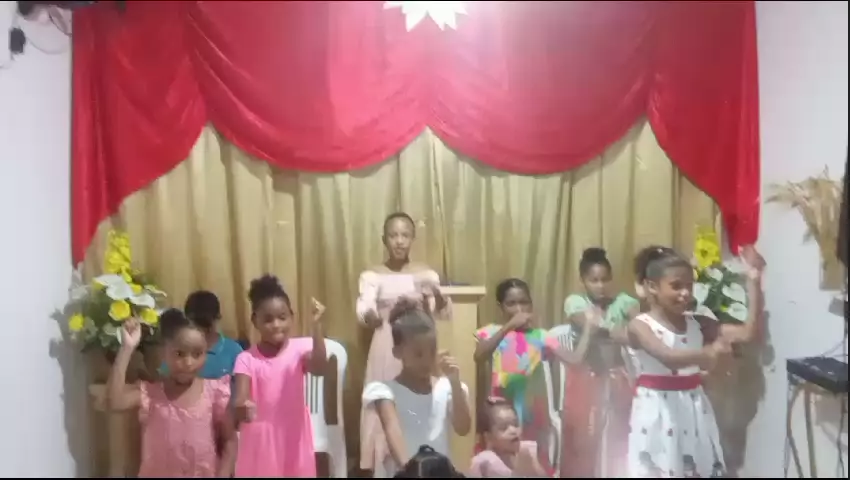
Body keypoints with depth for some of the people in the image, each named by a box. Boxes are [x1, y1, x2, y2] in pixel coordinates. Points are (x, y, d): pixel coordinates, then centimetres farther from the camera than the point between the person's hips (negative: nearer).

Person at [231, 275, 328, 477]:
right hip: (261, 437, -1)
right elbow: (239, 401, -19)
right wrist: (242, 407, -44)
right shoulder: (247, 358, -9)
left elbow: (320, 368, -27)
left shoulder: (300, 348, -7)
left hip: (293, 434, 1)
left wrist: (317, 326, -37)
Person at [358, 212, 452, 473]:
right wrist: (371, 315, -38)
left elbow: (445, 313, -7)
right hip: (386, 351, -1)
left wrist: (436, 295, -28)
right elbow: (363, 312, -15)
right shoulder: (372, 275, -1)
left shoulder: (426, 274, 3)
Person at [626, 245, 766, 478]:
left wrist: (754, 282, -8)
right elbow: (669, 358, -32)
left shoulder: (697, 323, 4)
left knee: (698, 469, 11)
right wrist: (707, 353, -51)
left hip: (693, 412, 5)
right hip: (658, 413, -5)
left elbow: (750, 332, -2)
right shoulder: (640, 326, -13)